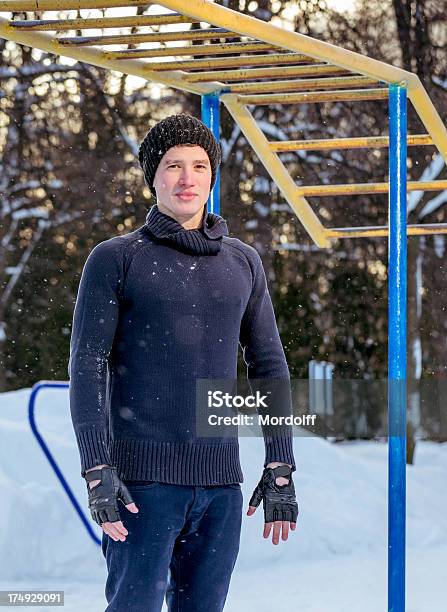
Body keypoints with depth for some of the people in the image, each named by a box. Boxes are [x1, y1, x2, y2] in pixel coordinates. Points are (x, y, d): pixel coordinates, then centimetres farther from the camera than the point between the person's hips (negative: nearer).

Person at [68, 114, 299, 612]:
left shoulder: (243, 263, 13)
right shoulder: (115, 259, 1)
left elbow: (269, 365, 16)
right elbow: (86, 369, -3)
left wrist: (280, 468, 9)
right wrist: (97, 472, -13)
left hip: (221, 478, 4)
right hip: (144, 477, -4)